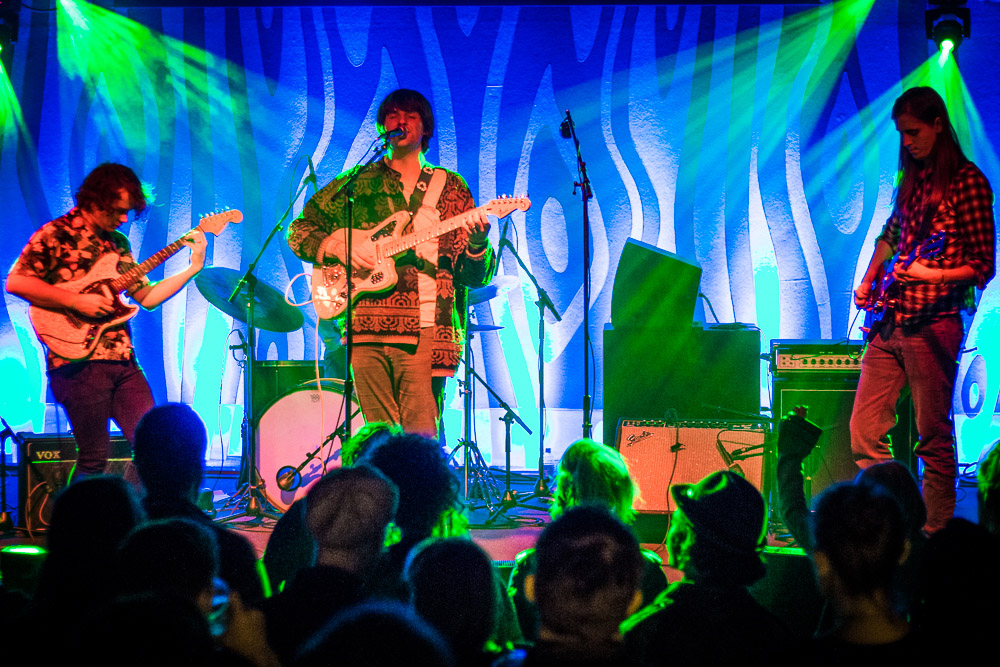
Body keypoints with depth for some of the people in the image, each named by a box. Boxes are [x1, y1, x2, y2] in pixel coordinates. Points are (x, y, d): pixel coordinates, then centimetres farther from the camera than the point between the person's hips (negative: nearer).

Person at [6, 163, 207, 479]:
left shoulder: (117, 242, 18)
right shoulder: (55, 235, -4)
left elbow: (147, 296, 20)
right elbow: (15, 282, -13)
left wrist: (193, 268, 10)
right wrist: (77, 301, -15)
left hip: (122, 359, 7)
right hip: (79, 361, -7)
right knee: (95, 458, -8)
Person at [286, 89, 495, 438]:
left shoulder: (450, 187, 14)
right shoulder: (356, 183, 16)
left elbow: (476, 277, 9)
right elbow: (299, 230, 17)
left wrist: (477, 243, -13)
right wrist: (335, 246, -2)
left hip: (425, 329, -1)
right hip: (366, 327, 1)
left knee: (421, 440, -11)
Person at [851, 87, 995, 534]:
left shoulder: (967, 182, -8)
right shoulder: (912, 177, 15)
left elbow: (983, 266, -11)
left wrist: (928, 274, -24)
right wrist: (868, 281, 19)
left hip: (933, 324, -8)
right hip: (890, 322, 8)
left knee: (933, 437, -3)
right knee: (865, 429, 6)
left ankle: (934, 533, 4)